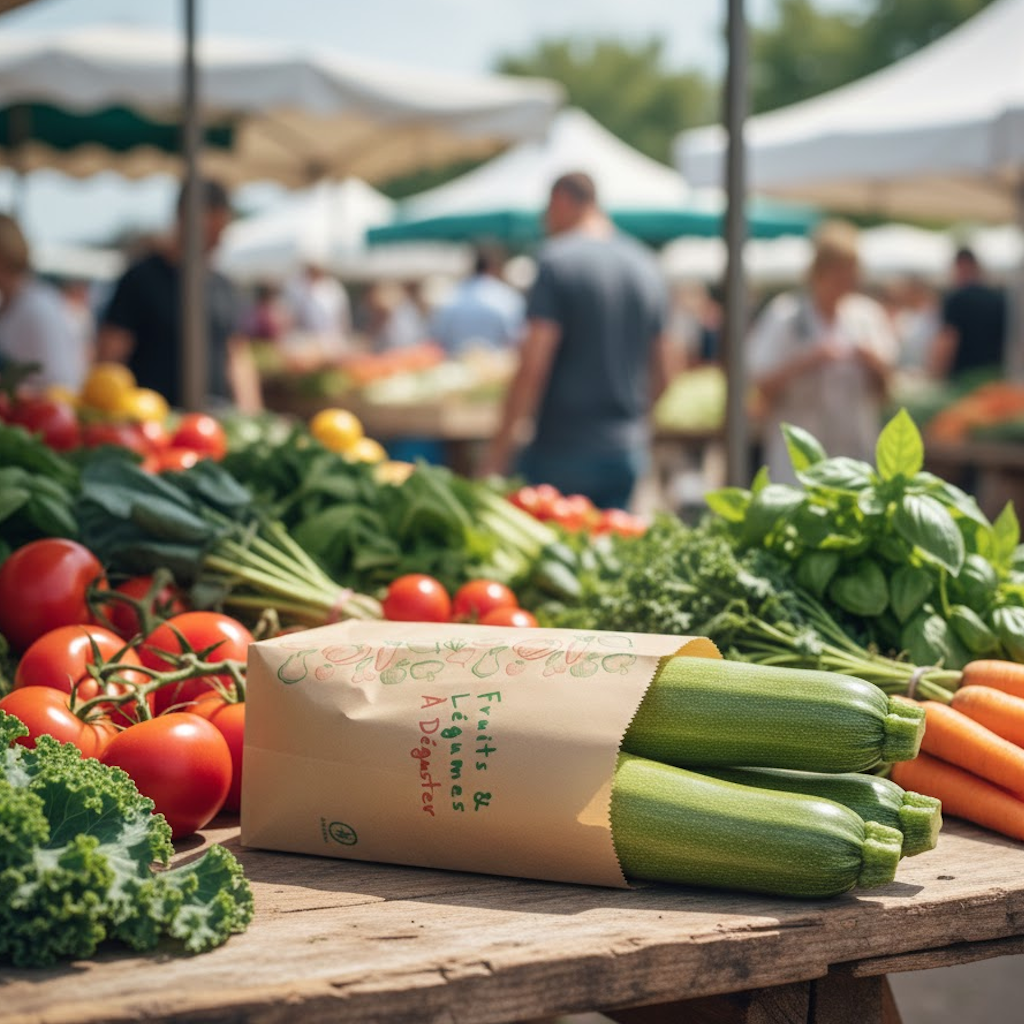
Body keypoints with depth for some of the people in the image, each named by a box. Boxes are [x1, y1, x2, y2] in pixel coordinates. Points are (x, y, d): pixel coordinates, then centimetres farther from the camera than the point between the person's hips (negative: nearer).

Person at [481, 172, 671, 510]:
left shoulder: (558, 260, -9)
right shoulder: (646, 266, 12)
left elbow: (533, 364, -16)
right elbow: (659, 373, 17)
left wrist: (502, 443, -12)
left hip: (564, 447, -6)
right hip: (629, 450, 6)